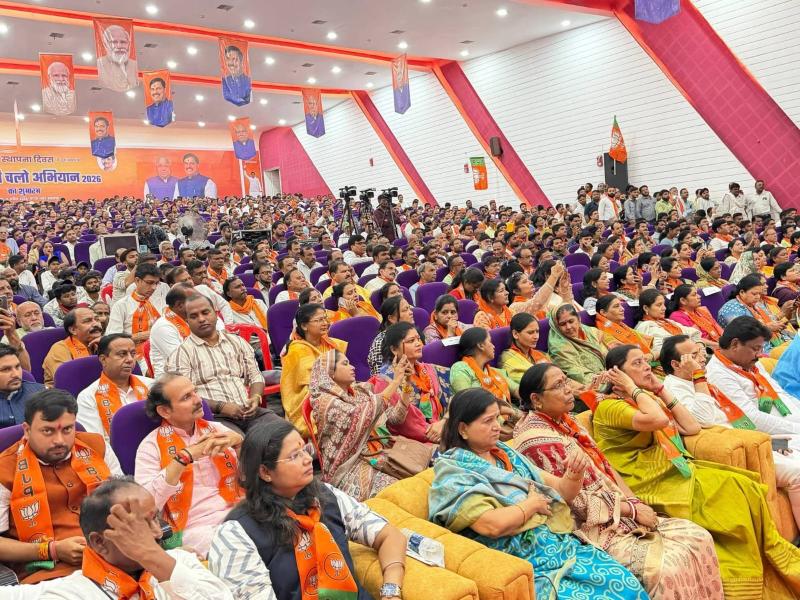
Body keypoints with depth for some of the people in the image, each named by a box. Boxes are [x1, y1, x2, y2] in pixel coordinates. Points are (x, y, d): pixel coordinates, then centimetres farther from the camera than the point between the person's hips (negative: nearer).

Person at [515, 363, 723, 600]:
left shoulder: (565, 421, 9)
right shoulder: (536, 442, -18)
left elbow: (605, 468, 12)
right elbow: (577, 500, -19)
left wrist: (637, 503, -1)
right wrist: (632, 509, -12)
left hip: (620, 514, 9)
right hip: (593, 528, -9)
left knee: (698, 537, 0)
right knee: (668, 565, -23)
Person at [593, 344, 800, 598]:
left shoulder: (650, 399, 16)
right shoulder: (608, 407, -10)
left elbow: (692, 427, 8)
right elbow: (658, 420, -25)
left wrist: (661, 389, 8)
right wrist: (633, 389, -11)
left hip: (676, 470, 7)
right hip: (653, 481, -7)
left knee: (746, 487, -10)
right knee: (733, 492, -16)